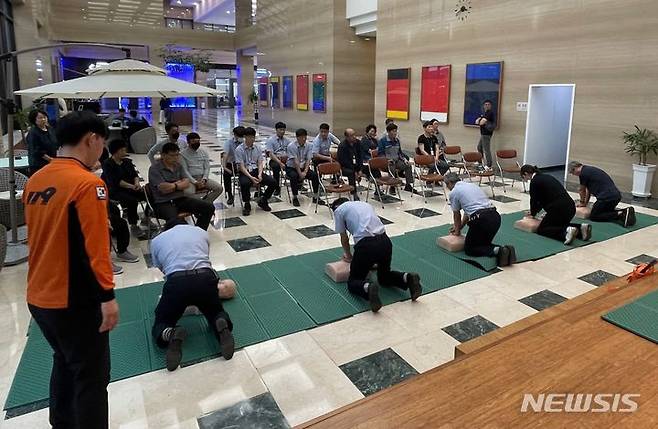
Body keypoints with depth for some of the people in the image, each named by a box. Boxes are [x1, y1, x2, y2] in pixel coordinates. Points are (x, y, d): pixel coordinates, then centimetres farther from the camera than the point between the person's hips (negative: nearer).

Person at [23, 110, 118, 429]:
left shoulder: (35, 180, 5)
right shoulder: (87, 184, -19)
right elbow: (94, 247, -22)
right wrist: (107, 296, -17)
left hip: (39, 297, 8)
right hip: (74, 302, -8)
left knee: (65, 365, 25)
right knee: (91, 378, 6)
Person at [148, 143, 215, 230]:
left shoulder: (178, 165, 15)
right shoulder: (154, 169, -4)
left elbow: (187, 183, 6)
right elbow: (163, 188, -15)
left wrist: (174, 185, -9)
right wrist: (179, 183, -1)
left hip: (180, 199, 6)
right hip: (163, 203, -6)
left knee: (209, 207, -9)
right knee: (174, 220, -39)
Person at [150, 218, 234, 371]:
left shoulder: (157, 240, 27)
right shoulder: (201, 232, 30)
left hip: (177, 282, -1)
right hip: (206, 279, 2)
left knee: (160, 325, 21)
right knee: (216, 313, 28)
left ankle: (171, 335, -15)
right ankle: (221, 327, -8)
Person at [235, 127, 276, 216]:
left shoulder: (257, 148, 11)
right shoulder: (239, 149, -4)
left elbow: (260, 163, 5)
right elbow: (241, 166, -11)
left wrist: (260, 174, -15)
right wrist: (251, 177, -24)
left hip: (256, 171, 4)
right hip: (245, 172, -4)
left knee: (273, 182, -17)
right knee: (245, 183, -39)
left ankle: (263, 201, 9)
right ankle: (247, 205, -11)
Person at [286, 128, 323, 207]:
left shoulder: (308, 146, -3)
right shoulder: (291, 146, -16)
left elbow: (308, 160, -7)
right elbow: (295, 161, -20)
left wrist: (305, 172, -19)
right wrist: (300, 174, -22)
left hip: (303, 167, 4)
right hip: (291, 168, -4)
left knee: (315, 175, -19)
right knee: (294, 176, -35)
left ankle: (315, 197, -5)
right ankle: (294, 198, -16)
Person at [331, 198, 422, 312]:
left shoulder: (338, 210, 14)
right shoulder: (365, 204, 31)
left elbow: (344, 239, 20)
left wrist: (348, 256, 39)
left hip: (366, 245, -5)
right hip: (385, 242, 6)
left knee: (353, 281, 12)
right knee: (384, 276, 27)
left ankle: (367, 288, -22)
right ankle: (407, 278, -2)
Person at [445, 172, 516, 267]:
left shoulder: (454, 192, 6)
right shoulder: (472, 185, 28)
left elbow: (457, 215, 16)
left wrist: (457, 231, 32)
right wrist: (459, 226, 45)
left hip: (481, 220, -7)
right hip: (496, 217, 7)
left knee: (469, 248, 11)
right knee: (484, 243, 27)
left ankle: (496, 251, -14)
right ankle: (505, 250, -3)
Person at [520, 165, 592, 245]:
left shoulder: (534, 181, -4)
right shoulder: (546, 176, 22)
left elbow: (534, 200, 4)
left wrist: (533, 213, 23)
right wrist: (533, 212, 37)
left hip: (559, 208, -9)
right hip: (571, 207, 9)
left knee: (541, 229, 7)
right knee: (558, 225, 31)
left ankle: (566, 232, -18)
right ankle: (580, 228, 6)